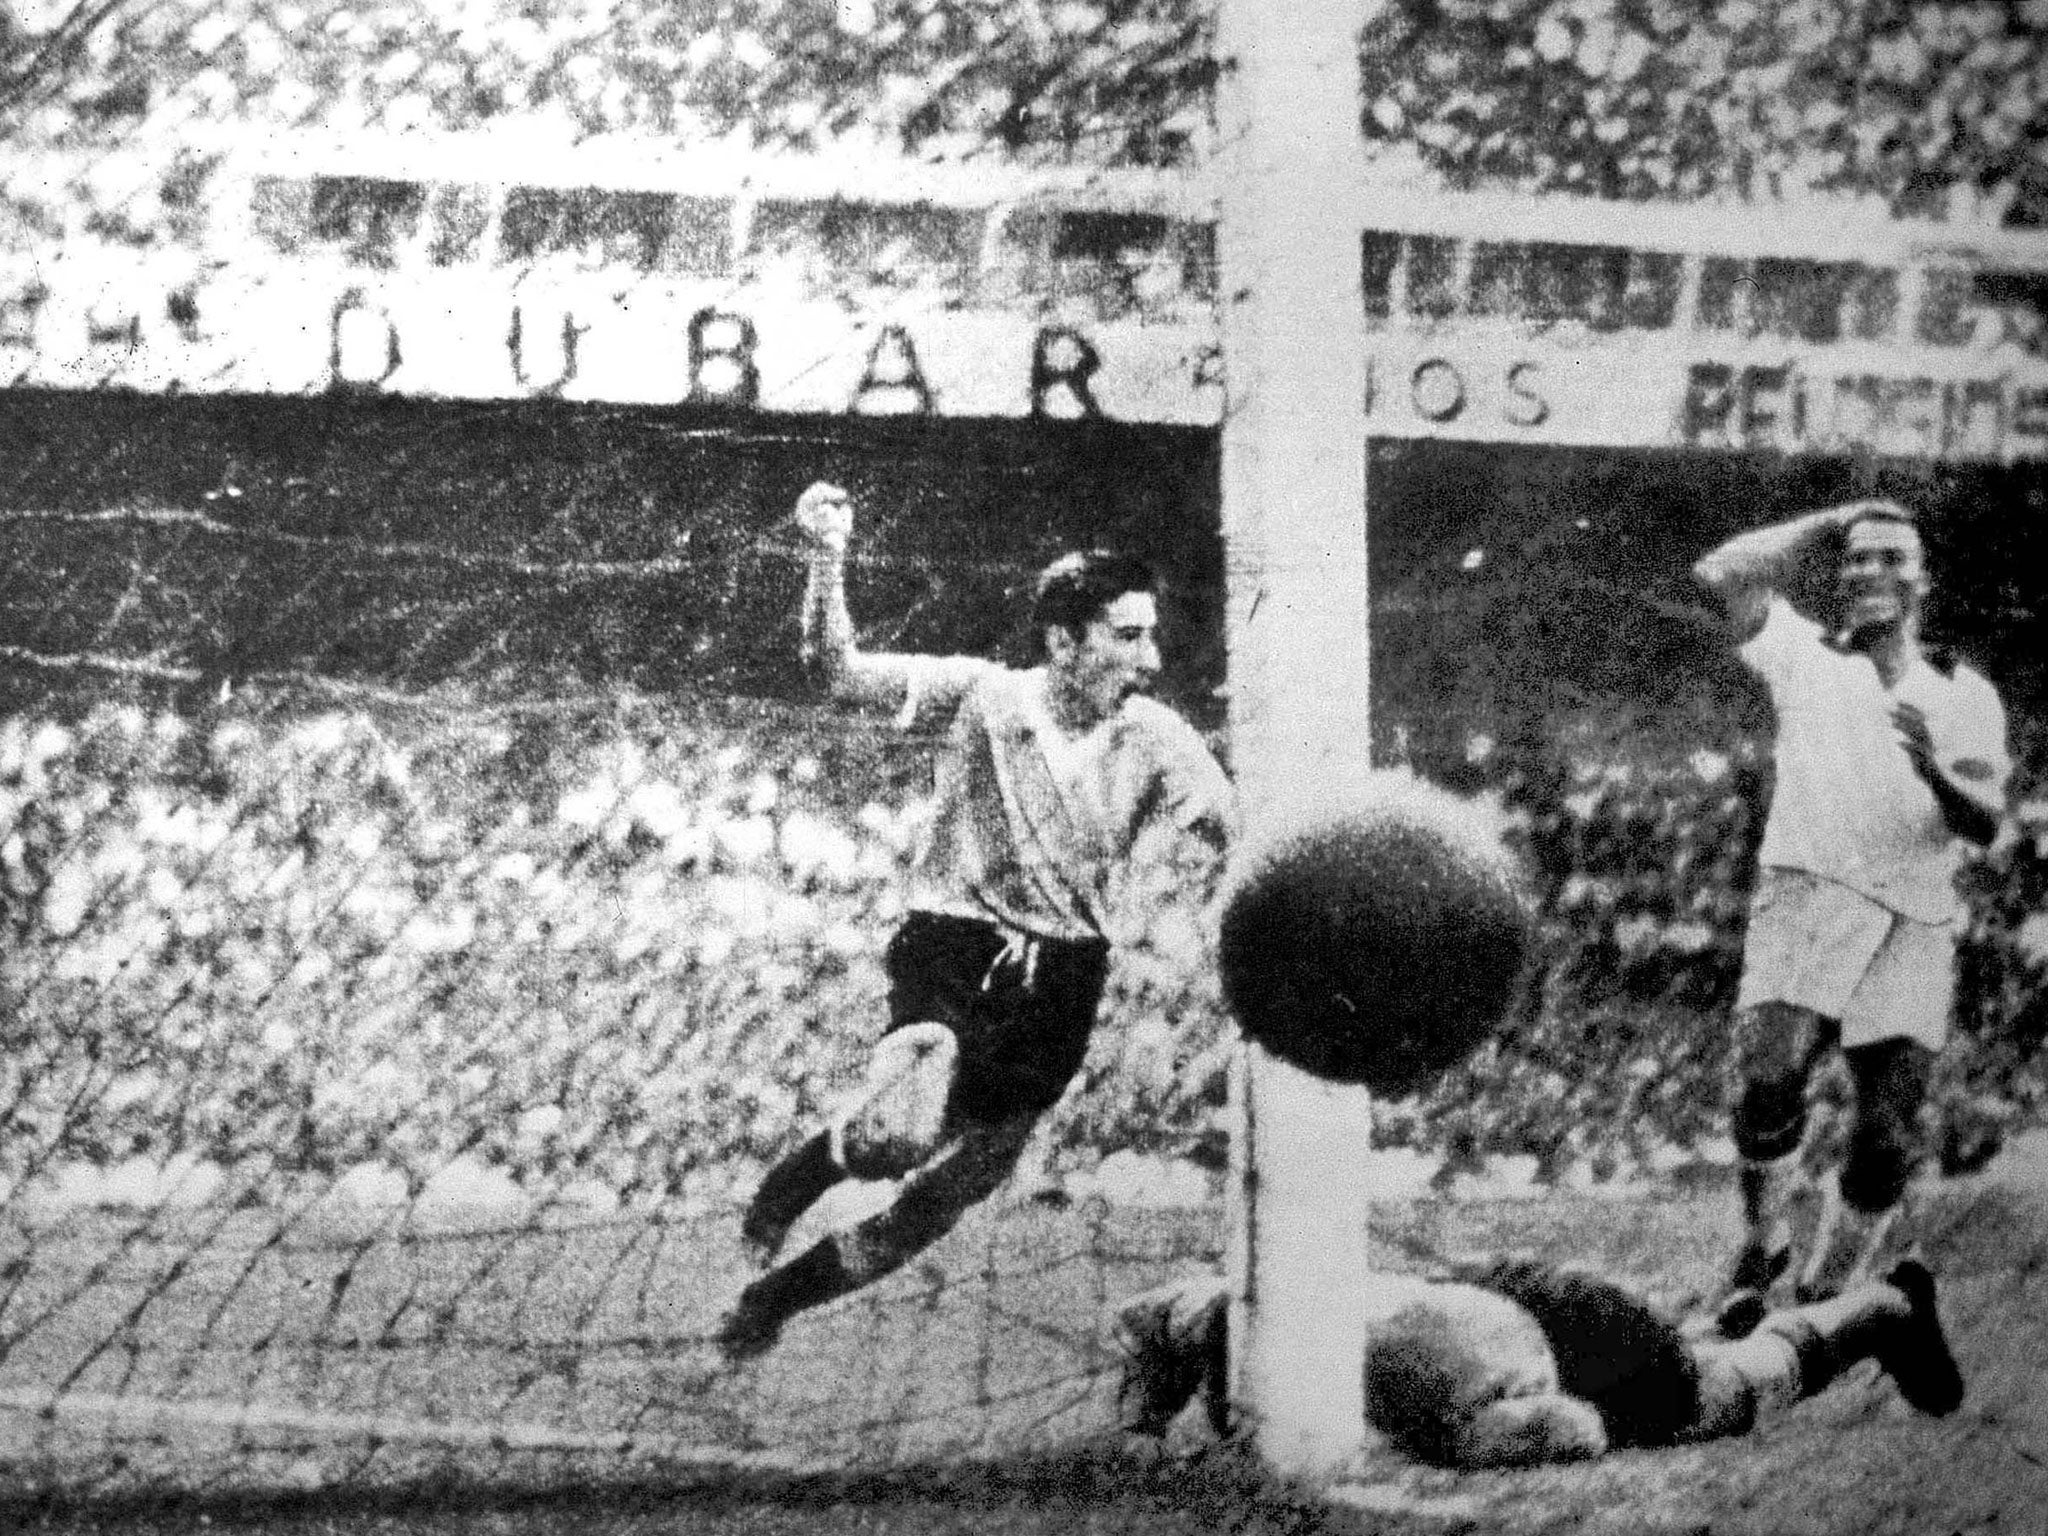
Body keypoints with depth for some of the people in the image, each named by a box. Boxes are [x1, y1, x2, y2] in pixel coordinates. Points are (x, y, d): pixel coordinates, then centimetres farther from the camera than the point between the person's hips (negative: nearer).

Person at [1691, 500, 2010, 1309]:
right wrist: (1830, 524, 13)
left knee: (1888, 1137, -6)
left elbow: (1985, 823, 6)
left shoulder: (1966, 696, 19)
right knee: (1768, 1079, -25)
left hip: (1914, 928, 2)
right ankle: (1761, 1244, -2)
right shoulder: (1804, 654, 16)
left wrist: (1936, 770, -17)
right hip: (1806, 898, -2)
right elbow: (1721, 572, 1)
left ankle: (1817, 1304, 9)